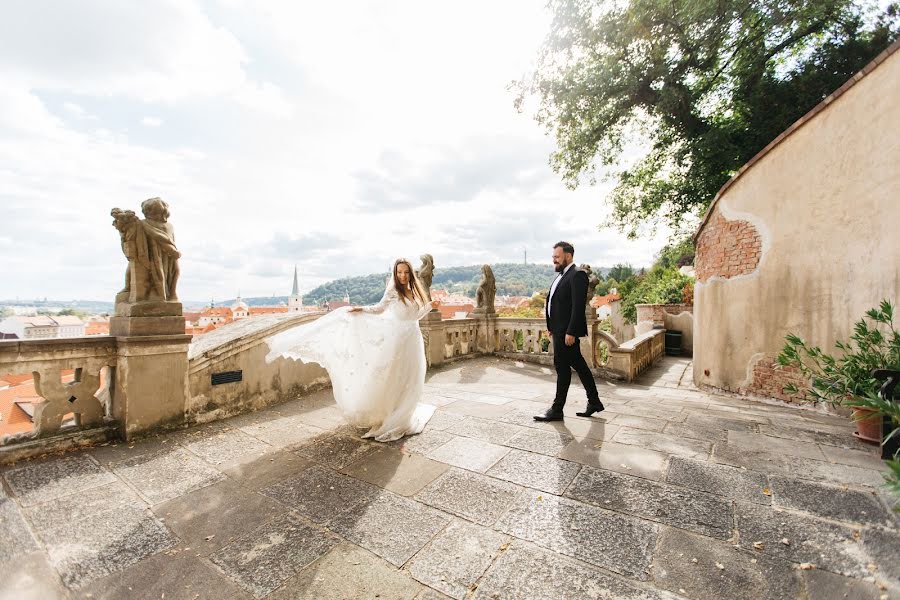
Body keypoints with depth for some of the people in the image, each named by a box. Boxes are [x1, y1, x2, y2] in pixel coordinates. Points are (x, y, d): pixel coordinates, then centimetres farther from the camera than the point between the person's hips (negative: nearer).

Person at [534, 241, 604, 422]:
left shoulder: (577, 275, -12)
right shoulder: (561, 276, 16)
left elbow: (578, 306, -20)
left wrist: (571, 332, -22)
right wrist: (551, 327, 14)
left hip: (567, 331, -9)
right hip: (559, 330, 9)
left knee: (563, 368, -1)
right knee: (579, 365, 16)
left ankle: (557, 410, 10)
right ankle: (594, 402, 28)